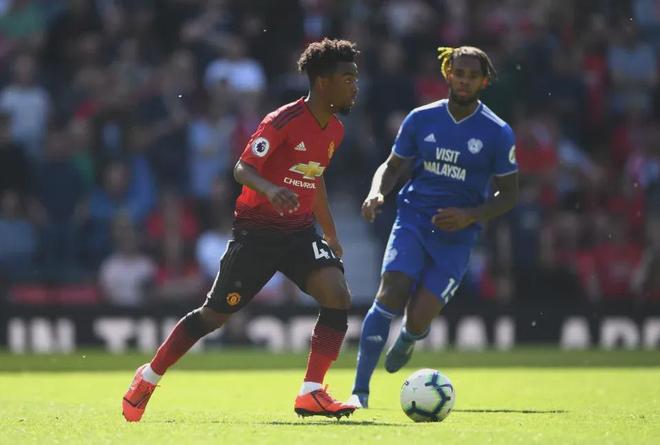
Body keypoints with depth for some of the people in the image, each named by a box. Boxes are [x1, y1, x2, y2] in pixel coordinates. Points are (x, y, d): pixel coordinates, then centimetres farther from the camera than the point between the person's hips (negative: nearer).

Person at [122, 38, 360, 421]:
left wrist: (331, 235, 28)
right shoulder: (284, 121, -17)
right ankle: (148, 378, 22)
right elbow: (242, 169, -21)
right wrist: (270, 190, -42)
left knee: (338, 296, -18)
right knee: (216, 314, 2)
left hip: (299, 231, 6)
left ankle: (311, 393, -16)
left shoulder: (334, 130, 8)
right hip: (257, 228, -6)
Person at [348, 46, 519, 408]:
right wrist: (377, 192, -9)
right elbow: (392, 166, 13)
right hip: (413, 219, 1)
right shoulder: (421, 119, 2)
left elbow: (508, 194, 2)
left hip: (456, 236, -1)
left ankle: (407, 338, 32)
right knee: (390, 295, -22)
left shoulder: (497, 133, -4)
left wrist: (470, 216, -15)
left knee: (418, 320, -10)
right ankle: (360, 390, -17)